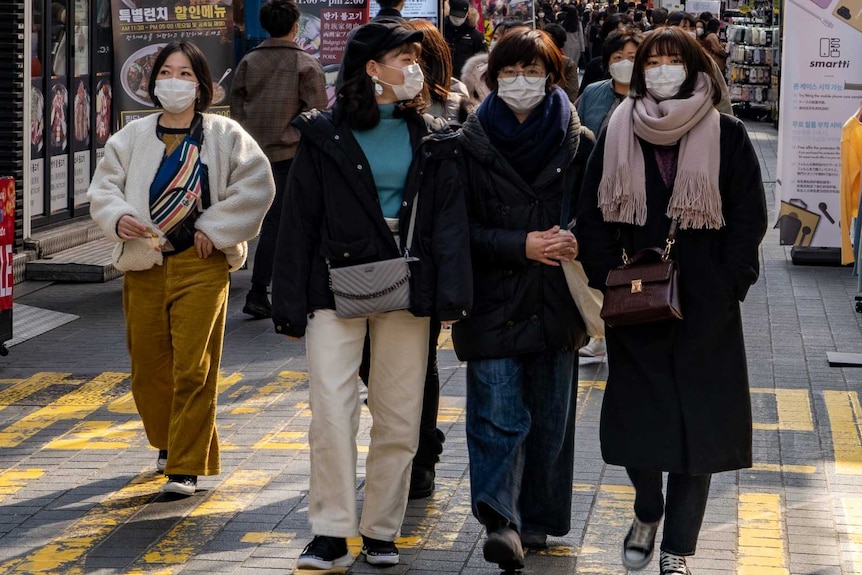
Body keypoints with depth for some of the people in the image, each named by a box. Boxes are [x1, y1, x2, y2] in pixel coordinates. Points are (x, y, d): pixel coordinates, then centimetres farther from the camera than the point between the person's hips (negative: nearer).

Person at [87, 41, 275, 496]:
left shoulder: (224, 136, 1)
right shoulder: (132, 137, 9)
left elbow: (256, 186, -2)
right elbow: (103, 188, 8)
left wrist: (215, 228, -7)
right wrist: (118, 218, -13)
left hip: (201, 266, -3)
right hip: (143, 265, 3)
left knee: (192, 369, -8)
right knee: (148, 368, 10)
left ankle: (186, 467, -3)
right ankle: (168, 442, 35)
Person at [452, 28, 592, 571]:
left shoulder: (576, 143, 4)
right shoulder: (473, 143, 0)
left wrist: (576, 242, -13)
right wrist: (522, 246, -15)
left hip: (555, 302, 2)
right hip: (493, 300, -2)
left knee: (550, 415, 9)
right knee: (499, 413, -12)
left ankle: (536, 520, 21)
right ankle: (501, 522, -14)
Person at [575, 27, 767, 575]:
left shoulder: (727, 136, 0)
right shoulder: (618, 135, 6)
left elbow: (748, 221, 0)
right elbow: (592, 216, 6)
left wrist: (729, 287, -8)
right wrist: (607, 281, -4)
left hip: (705, 309, -1)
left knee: (698, 423, -1)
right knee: (636, 419, 3)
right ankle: (648, 513, 32)